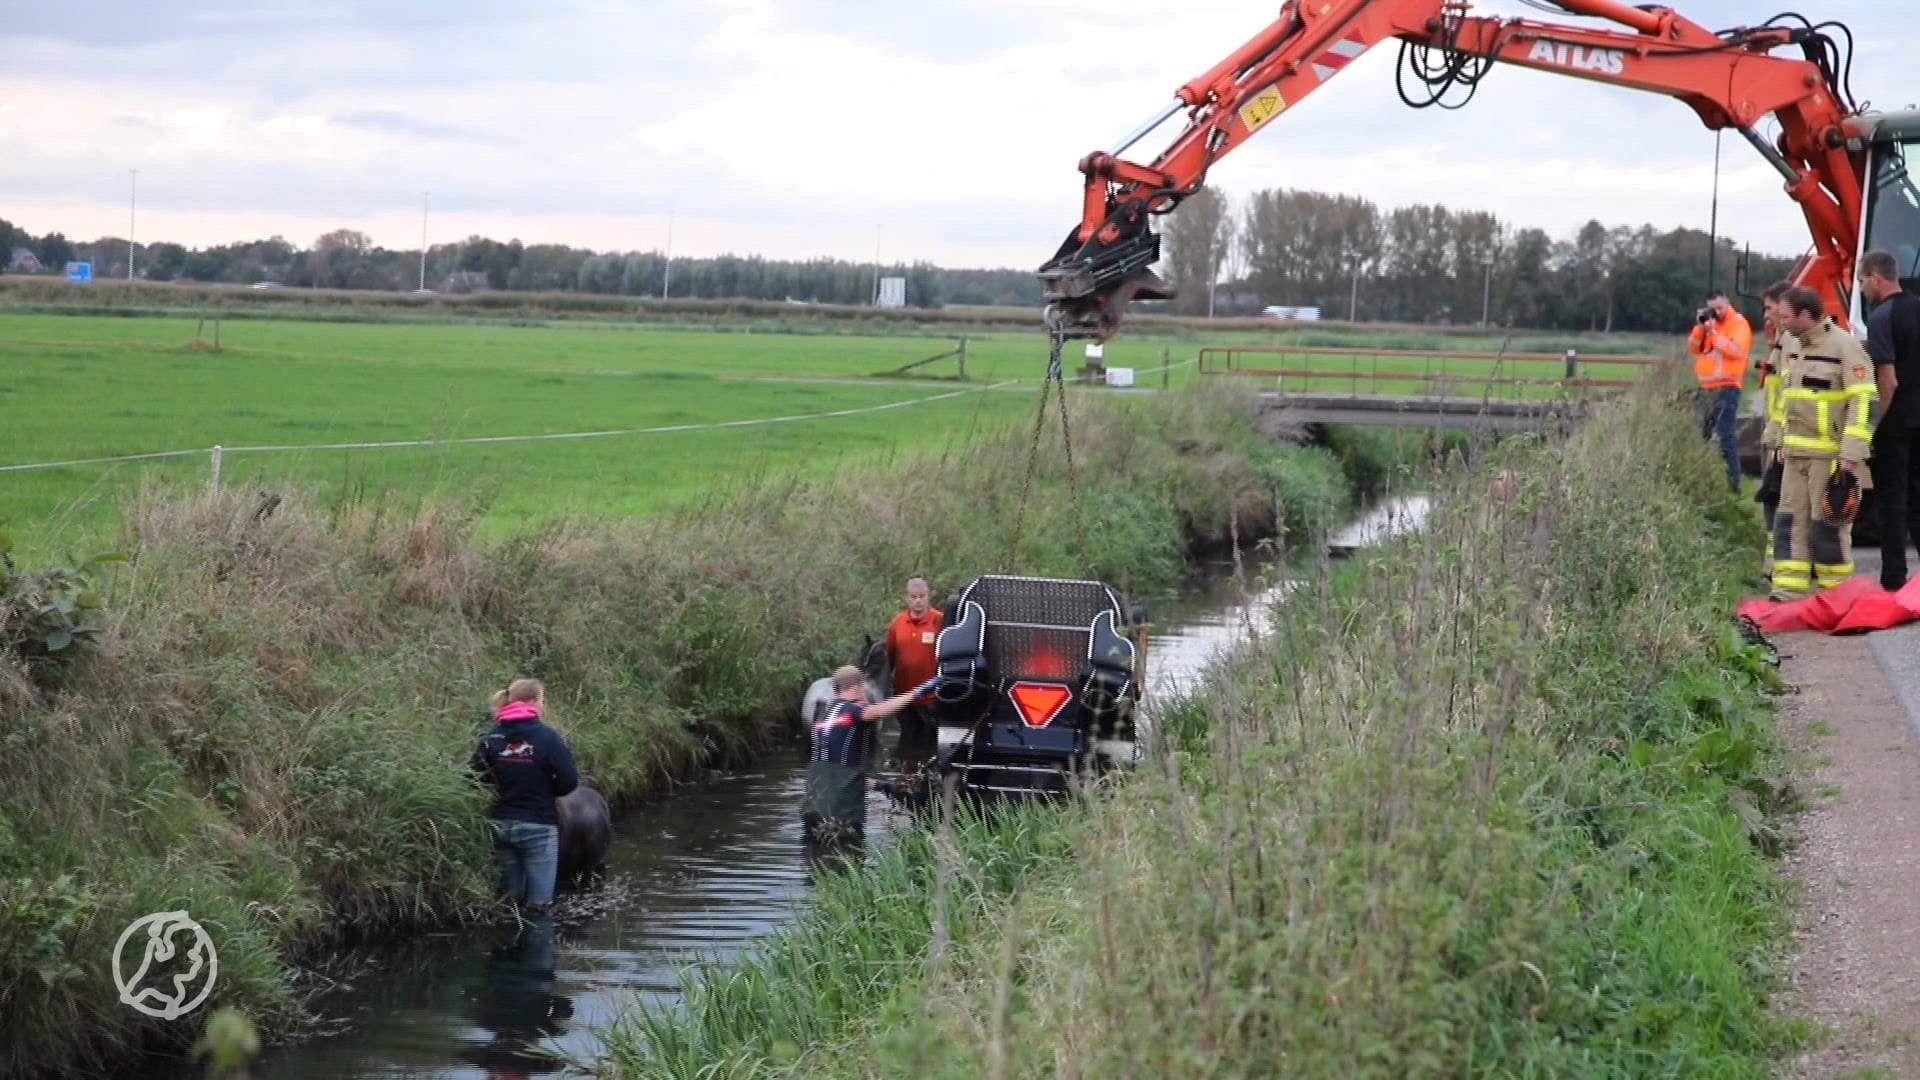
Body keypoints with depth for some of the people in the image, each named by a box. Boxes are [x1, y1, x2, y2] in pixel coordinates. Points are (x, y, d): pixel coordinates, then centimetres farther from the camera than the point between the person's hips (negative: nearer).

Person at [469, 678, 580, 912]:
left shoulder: (492, 738, 1)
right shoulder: (547, 737, -10)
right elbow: (569, 782, -12)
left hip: (500, 825, 5)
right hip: (538, 827, -4)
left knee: (510, 900, 16)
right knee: (539, 904, 1)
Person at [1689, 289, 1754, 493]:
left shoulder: (1739, 323, -6)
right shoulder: (1709, 321, 16)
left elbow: (1735, 351, -19)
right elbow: (1693, 348, 13)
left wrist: (1713, 331, -17)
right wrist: (1700, 326, -2)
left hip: (1727, 387, -8)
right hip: (1706, 386, 8)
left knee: (1725, 436, -13)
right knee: (1703, 434, 15)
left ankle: (1732, 484, -12)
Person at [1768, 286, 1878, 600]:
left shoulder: (1844, 346, -13)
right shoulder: (1798, 348, 15)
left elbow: (1865, 401, -17)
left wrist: (1851, 453, -22)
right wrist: (1785, 443, 22)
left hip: (1830, 456, -8)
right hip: (1797, 454, 8)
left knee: (1828, 526, -4)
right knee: (1790, 521, 6)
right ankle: (1789, 592, 9)